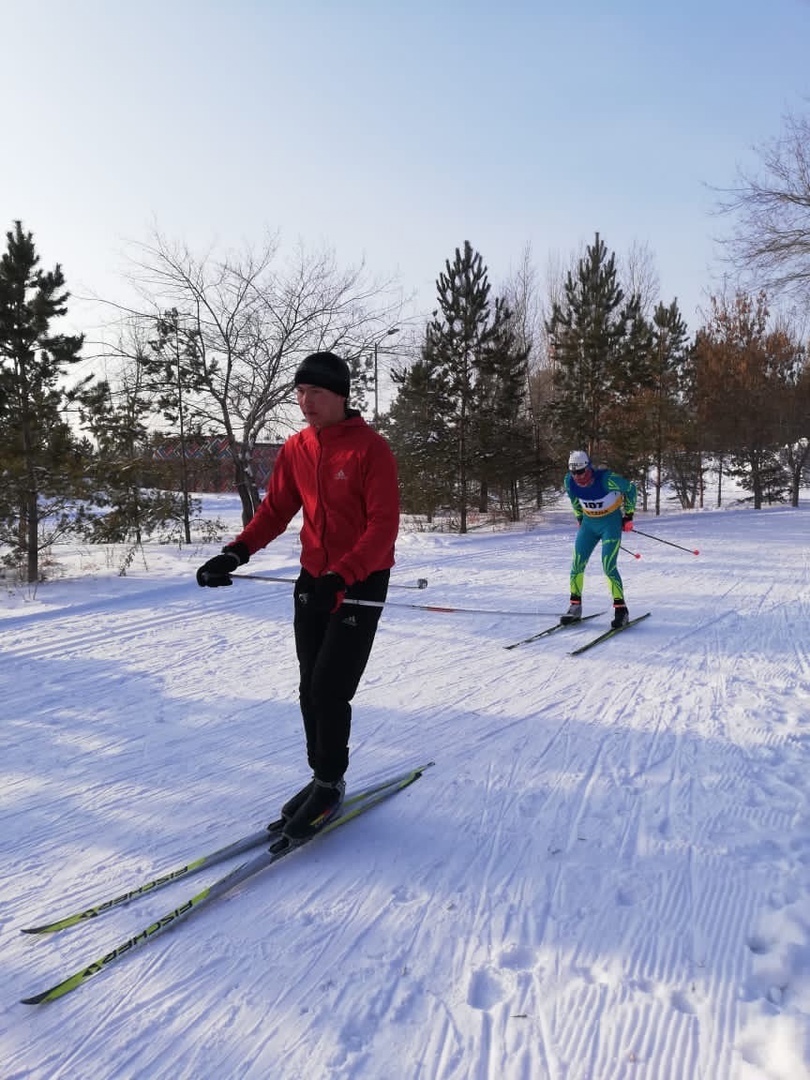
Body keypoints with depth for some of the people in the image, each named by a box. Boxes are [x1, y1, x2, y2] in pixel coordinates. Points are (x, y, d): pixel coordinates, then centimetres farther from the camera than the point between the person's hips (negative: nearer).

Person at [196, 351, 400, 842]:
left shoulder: (371, 449, -14)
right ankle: (323, 779, 25)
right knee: (311, 689, 8)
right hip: (313, 580, 6)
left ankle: (331, 784, 12)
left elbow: (384, 526, -19)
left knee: (330, 689, -8)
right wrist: (235, 554, -10)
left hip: (362, 583, -6)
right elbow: (275, 512, 6)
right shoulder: (296, 449, 3)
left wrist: (340, 577, -31)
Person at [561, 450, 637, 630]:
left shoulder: (606, 479, -28)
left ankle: (621, 610, -7)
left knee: (609, 567, -15)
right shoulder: (570, 481, -13)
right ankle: (575, 607, 13)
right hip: (588, 523, 5)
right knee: (577, 565, 0)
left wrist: (628, 515, -7)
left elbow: (630, 488, -11)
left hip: (611, 523, -5)